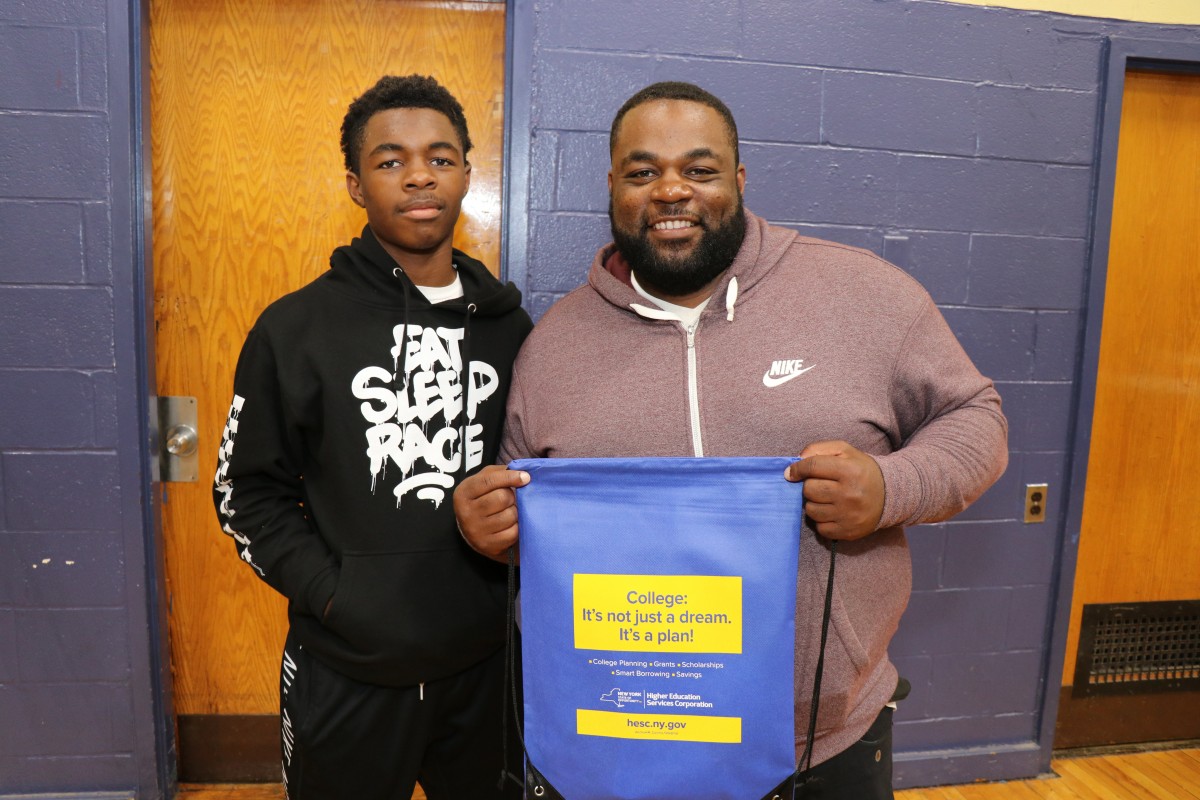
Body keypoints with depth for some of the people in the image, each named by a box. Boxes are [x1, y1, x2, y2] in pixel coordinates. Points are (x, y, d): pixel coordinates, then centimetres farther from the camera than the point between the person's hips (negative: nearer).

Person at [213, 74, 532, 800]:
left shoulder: (509, 324, 1)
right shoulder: (296, 328, -6)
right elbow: (247, 494, -3)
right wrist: (333, 594, -13)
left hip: (483, 663, 3)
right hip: (346, 676, -2)